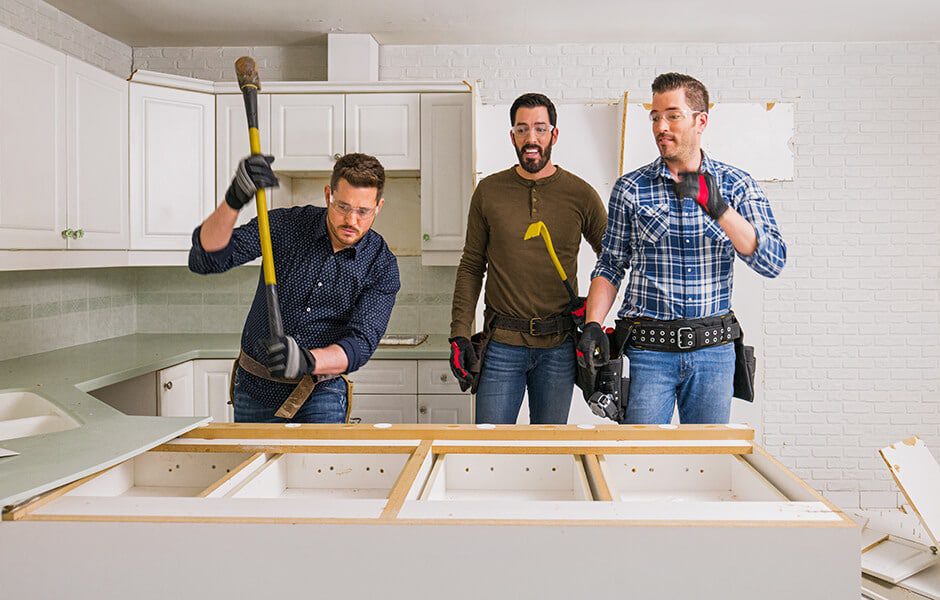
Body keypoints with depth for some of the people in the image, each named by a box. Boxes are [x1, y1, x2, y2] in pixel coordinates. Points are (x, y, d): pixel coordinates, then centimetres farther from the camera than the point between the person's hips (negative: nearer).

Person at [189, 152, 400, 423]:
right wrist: (234, 200, -40)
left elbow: (361, 343, -21)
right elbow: (205, 258, -20)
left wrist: (308, 361, -42)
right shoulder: (287, 224, -10)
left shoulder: (382, 266, -12)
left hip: (320, 393, -2)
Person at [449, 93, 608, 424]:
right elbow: (471, 266, 6)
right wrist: (459, 333, -1)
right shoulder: (488, 192, 3)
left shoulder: (580, 194, 1)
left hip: (558, 346, 0)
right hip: (502, 343, 0)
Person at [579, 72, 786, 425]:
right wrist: (593, 325, -9)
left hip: (713, 351, 1)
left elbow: (772, 262, -9)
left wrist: (718, 208, -21)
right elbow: (611, 265, 6)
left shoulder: (736, 185, 1)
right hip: (647, 349, -1)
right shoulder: (631, 189, 0)